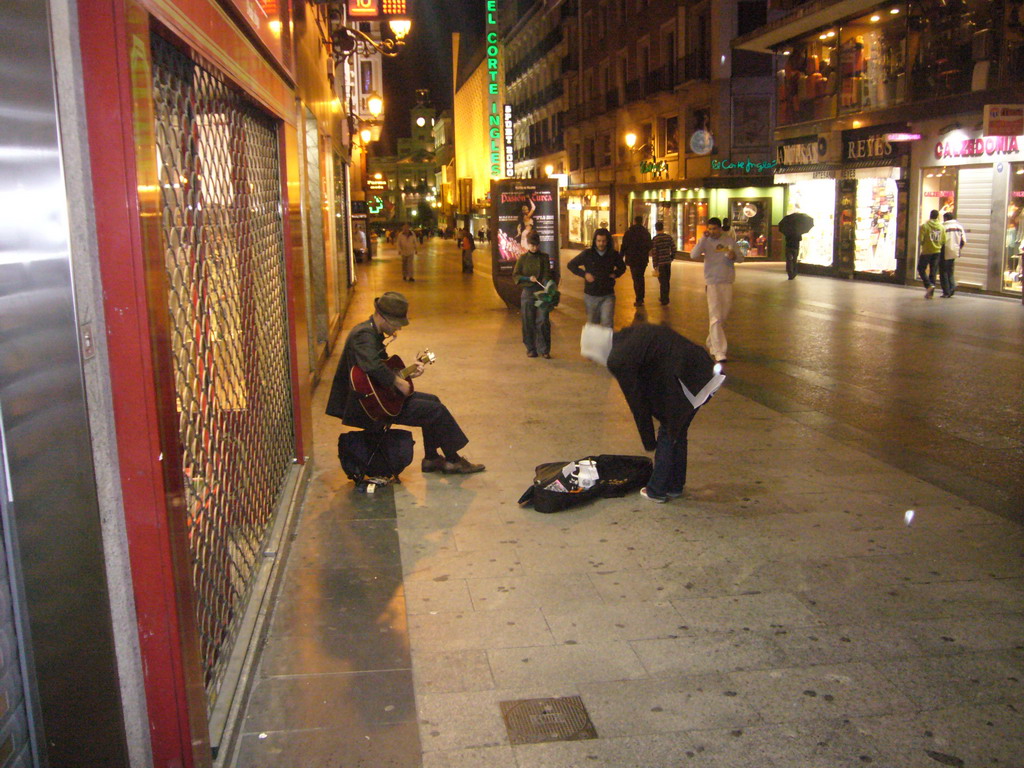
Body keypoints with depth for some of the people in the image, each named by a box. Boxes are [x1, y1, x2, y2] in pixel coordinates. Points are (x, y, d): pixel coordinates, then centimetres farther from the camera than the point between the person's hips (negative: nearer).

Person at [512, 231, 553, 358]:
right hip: (527, 293, 1)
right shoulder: (523, 258, 5)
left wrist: (547, 287, -22)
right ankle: (531, 349, 15)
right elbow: (515, 276, 4)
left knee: (543, 321, -7)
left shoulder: (544, 257, 4)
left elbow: (546, 275, -4)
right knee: (528, 322, 4)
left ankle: (544, 350, 0)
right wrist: (529, 278, -12)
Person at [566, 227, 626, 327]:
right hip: (591, 295, 0)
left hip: (608, 295, 0)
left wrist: (615, 274, -1)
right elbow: (570, 265, 3)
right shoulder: (587, 254, -6)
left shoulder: (614, 254, -1)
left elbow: (622, 267, 19)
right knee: (592, 323, 14)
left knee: (607, 323, -14)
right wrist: (584, 274, -8)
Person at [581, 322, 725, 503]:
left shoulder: (619, 361, -10)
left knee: (668, 434, 8)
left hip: (685, 383, -9)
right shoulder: (632, 333, 15)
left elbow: (637, 402, -4)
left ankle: (657, 491, 21)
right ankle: (674, 486, 34)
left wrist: (649, 442, 7)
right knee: (678, 432, 21)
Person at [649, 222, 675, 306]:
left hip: (660, 264, -4)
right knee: (667, 281, 15)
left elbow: (654, 253, -12)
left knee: (662, 282, 1)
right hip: (668, 262, 4)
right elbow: (673, 249, 4)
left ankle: (664, 300, 2)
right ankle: (665, 298, 27)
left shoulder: (655, 239, -10)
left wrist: (655, 266, -9)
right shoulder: (669, 237, 2)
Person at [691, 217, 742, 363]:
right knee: (716, 318, -11)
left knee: (724, 316, 12)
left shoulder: (729, 240, 6)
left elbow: (741, 258, 11)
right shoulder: (705, 241, -3)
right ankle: (719, 351, -14)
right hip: (712, 282, -4)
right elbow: (694, 255, -19)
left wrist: (734, 256, -12)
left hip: (727, 282, 4)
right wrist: (704, 238, -21)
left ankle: (712, 343, 30)